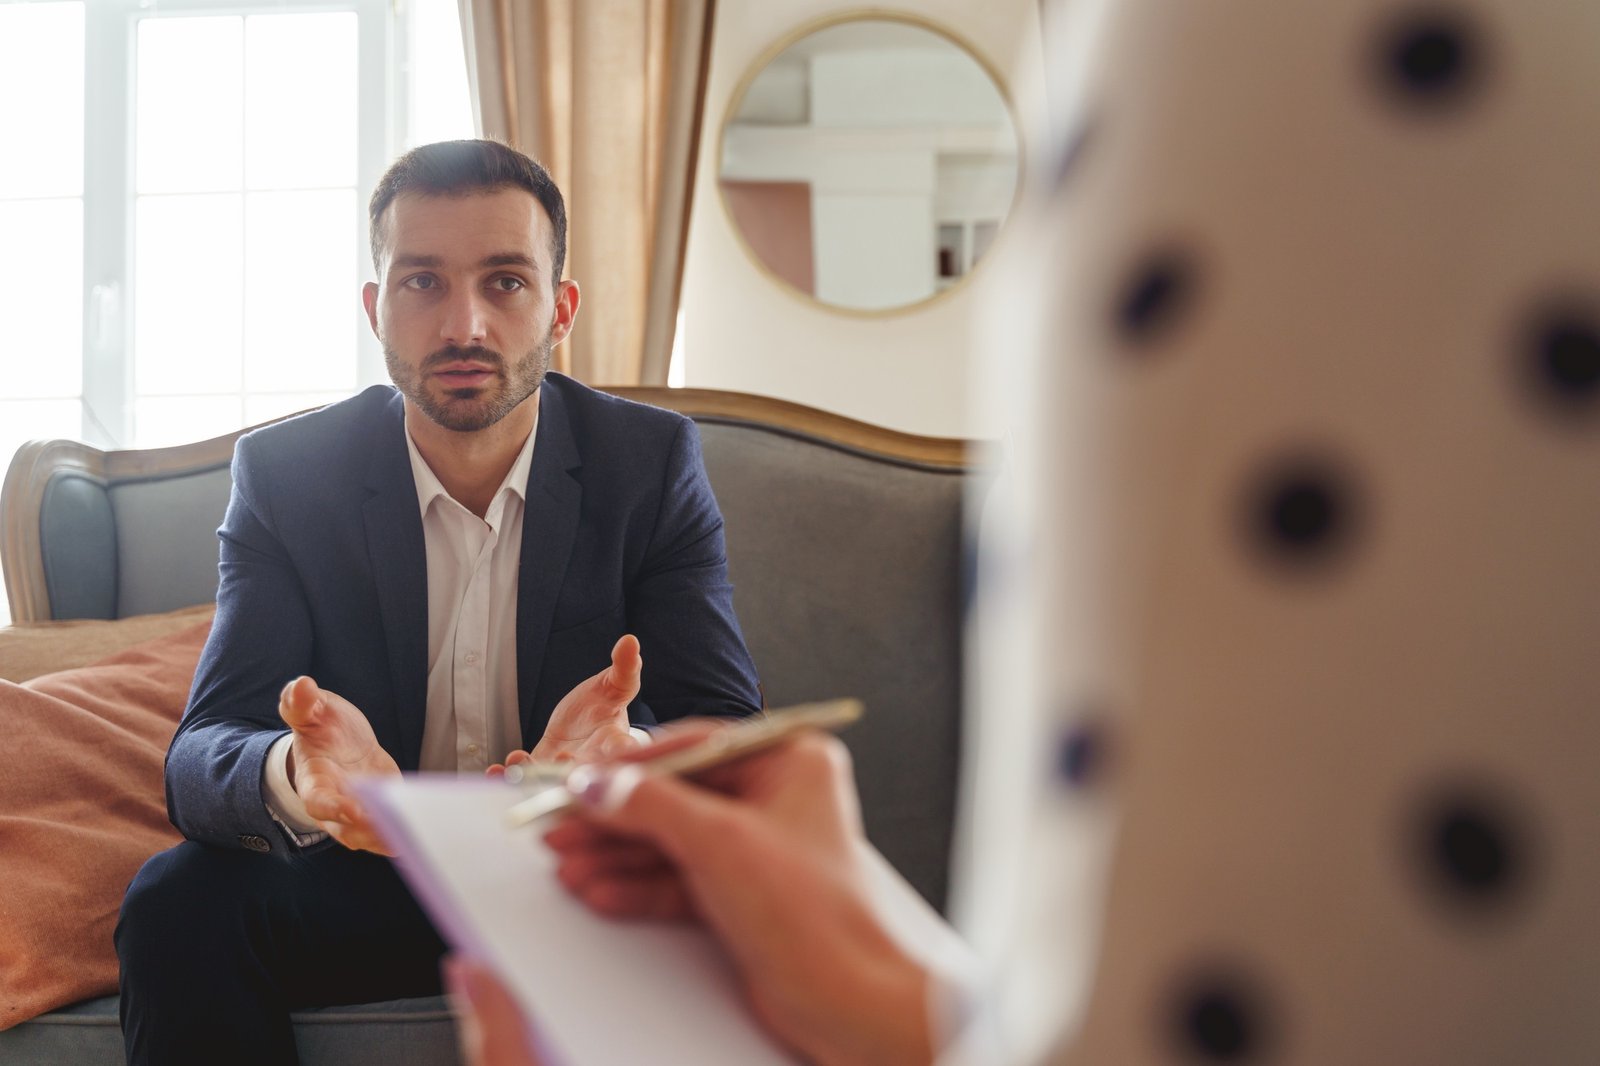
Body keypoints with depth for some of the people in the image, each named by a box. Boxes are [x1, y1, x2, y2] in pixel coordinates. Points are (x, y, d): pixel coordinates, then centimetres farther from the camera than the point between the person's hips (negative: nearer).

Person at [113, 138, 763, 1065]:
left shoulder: (653, 461, -6)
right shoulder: (286, 472, -6)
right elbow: (203, 756, -15)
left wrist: (623, 759, -40)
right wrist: (296, 778, -42)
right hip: (367, 877, 0)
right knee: (176, 902, -27)